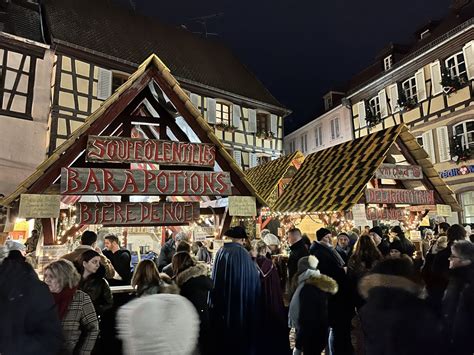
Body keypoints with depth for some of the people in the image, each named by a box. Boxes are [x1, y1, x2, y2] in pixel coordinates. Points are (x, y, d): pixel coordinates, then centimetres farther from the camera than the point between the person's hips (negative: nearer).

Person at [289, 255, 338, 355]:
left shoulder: (307, 288, -22)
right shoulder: (323, 284, 4)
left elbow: (306, 318, -22)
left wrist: (298, 345, -15)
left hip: (311, 335, -8)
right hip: (321, 332, 8)